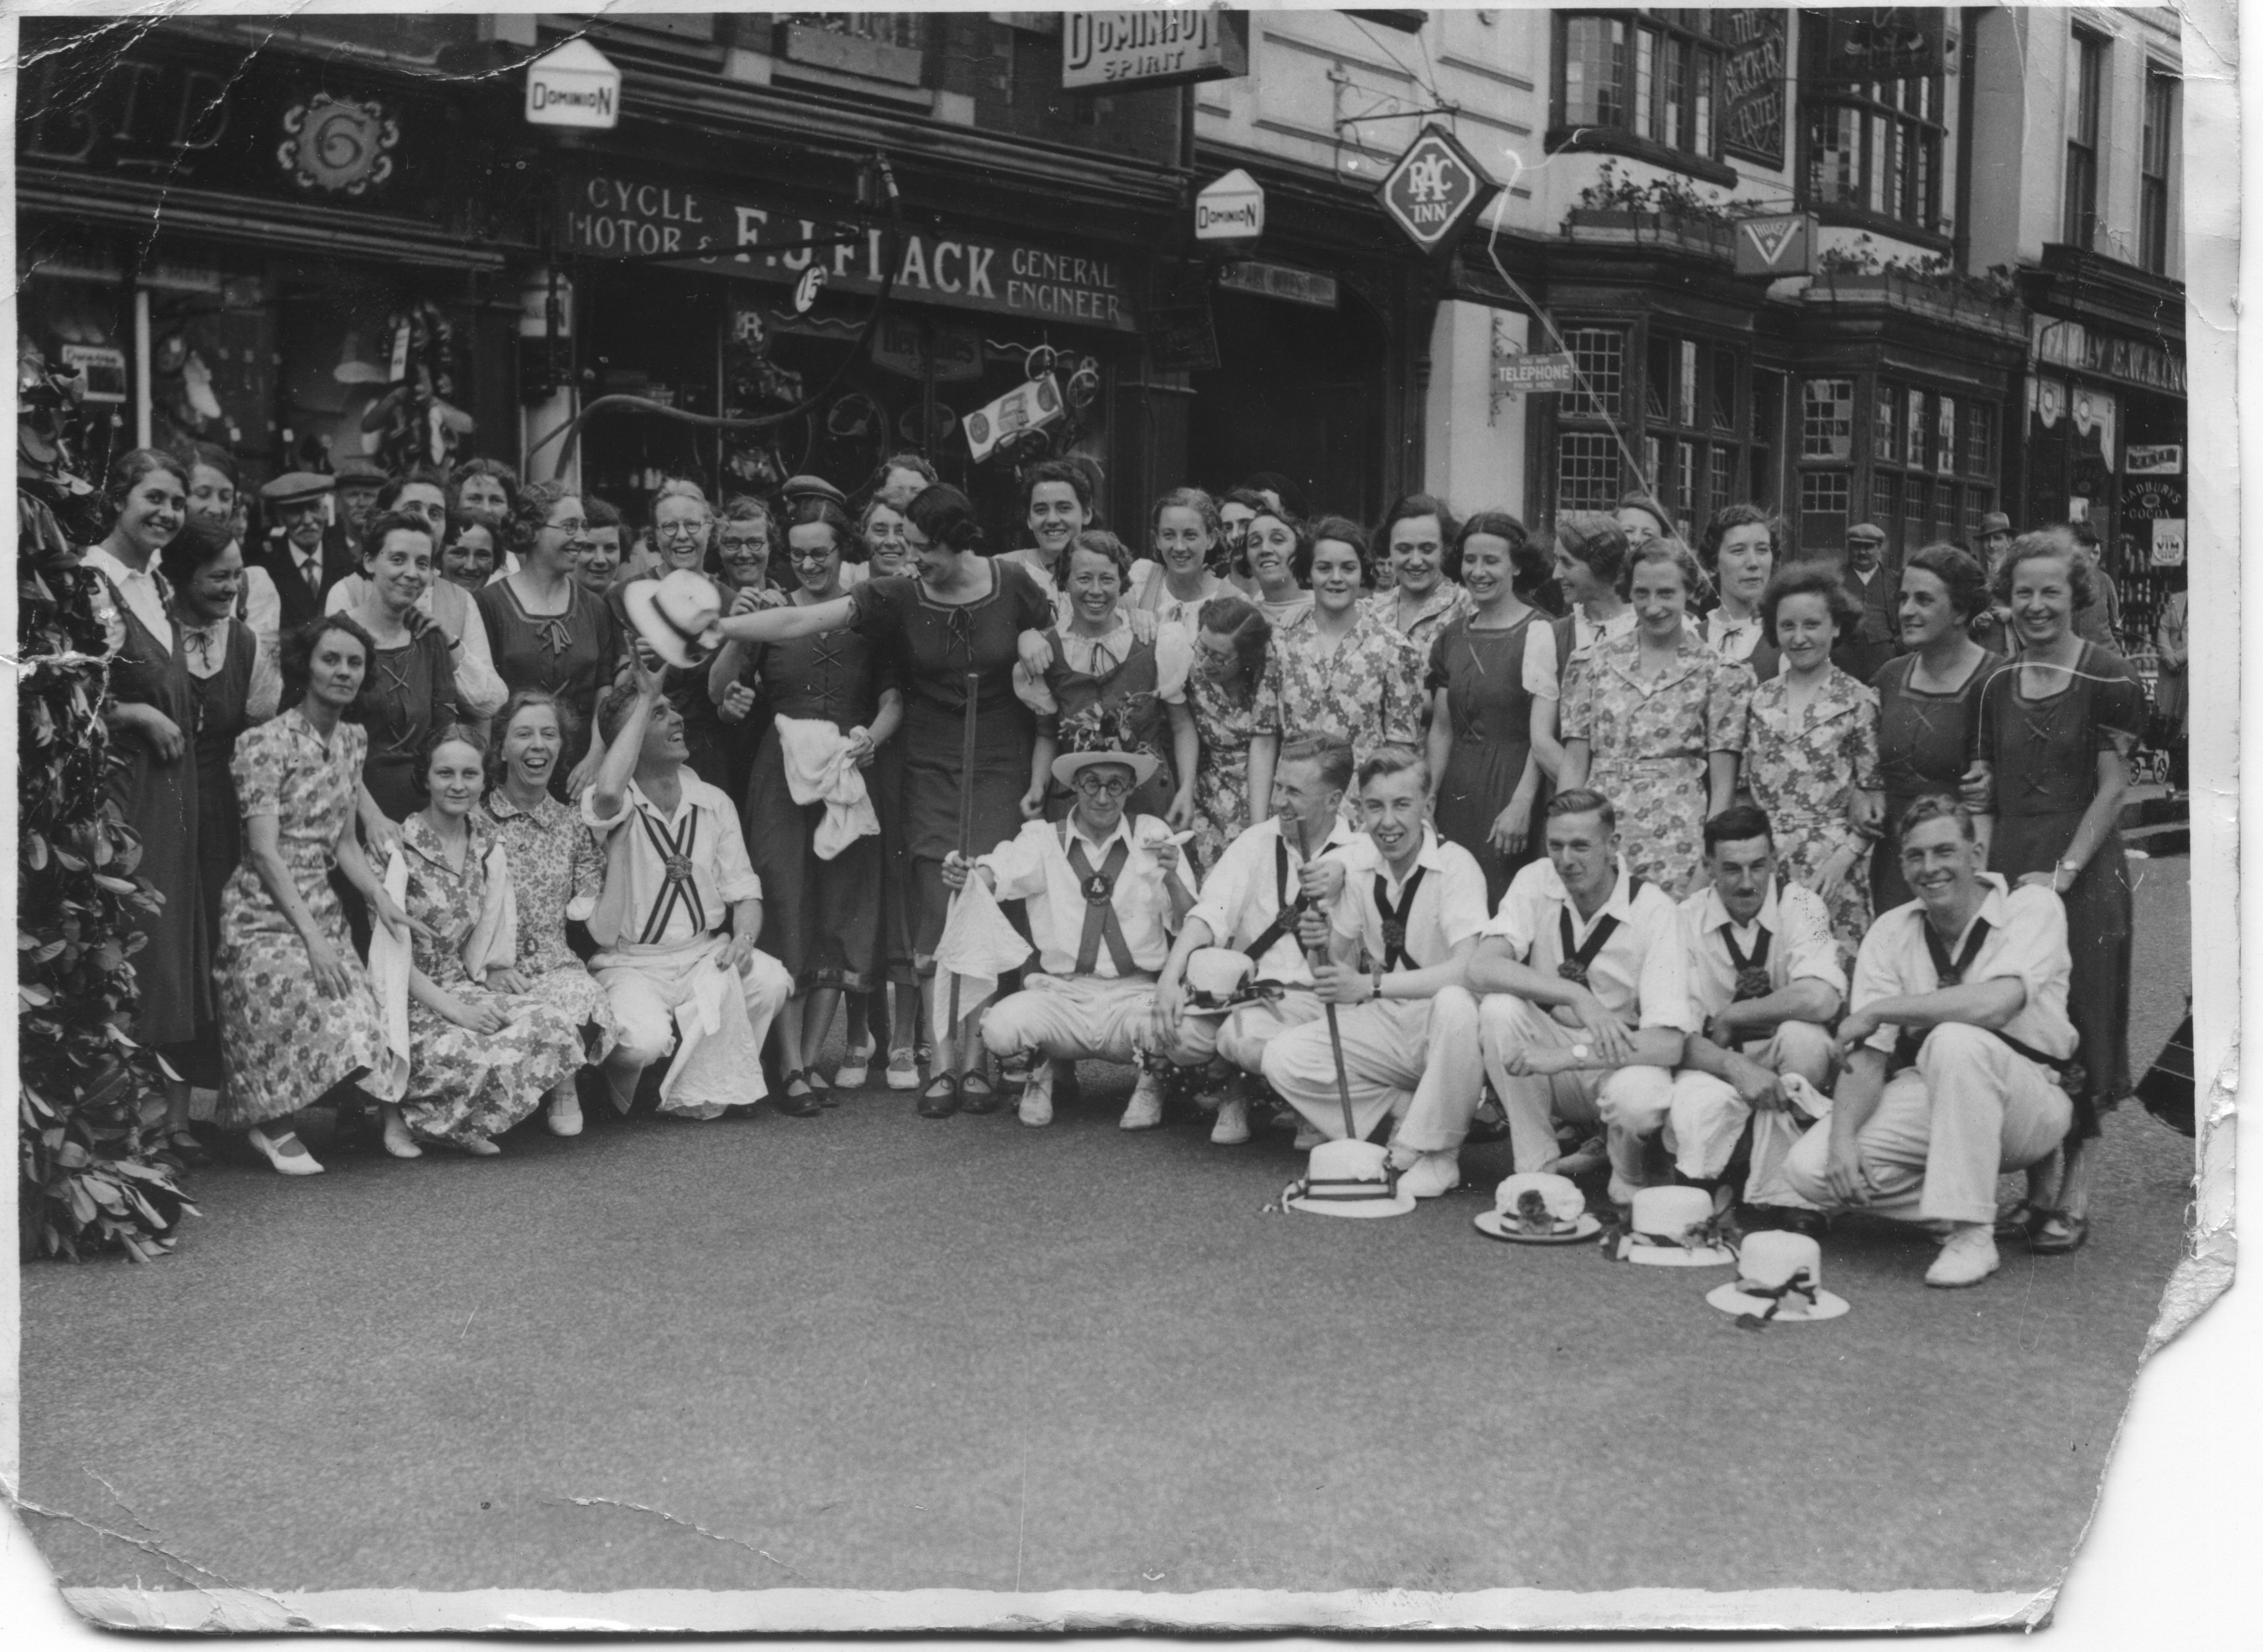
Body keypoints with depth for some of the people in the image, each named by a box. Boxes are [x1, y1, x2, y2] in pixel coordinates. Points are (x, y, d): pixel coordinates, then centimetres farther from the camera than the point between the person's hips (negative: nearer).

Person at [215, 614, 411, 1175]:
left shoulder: (353, 739, 9)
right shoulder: (267, 743, -13)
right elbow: (264, 852, -17)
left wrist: (380, 897, -3)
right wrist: (313, 937, -21)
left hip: (321, 905, 7)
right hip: (266, 912, -7)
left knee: (355, 1034, -3)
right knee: (313, 1027, -13)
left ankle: (275, 1116, 21)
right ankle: (273, 1127, 14)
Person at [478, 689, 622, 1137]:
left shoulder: (571, 825, 14)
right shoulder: (475, 822, 4)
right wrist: (493, 965, -12)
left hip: (557, 964, 2)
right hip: (490, 970, -2)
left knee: (584, 997, -33)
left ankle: (563, 1085, -6)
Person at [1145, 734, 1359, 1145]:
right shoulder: (1257, 841, 11)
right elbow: (1211, 913, -1)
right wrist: (1170, 977, -16)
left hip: (1309, 993, -4)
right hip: (1239, 985, 4)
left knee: (1244, 1037, -34)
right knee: (1168, 1035, -22)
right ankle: (1232, 1090, 10)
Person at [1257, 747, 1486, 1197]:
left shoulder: (1455, 866, -18)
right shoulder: (1353, 862, 0)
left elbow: (1467, 969, -31)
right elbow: (1341, 967, 3)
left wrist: (1370, 985, -36)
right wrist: (1322, 939, -20)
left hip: (1440, 1026, -5)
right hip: (1382, 1027, 5)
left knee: (1456, 1005, -39)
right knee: (1281, 1057, -15)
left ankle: (1433, 1152, -17)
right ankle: (1414, 1115, -4)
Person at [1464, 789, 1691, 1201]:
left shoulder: (1653, 909, -16)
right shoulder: (1536, 882, -8)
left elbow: (1668, 1044, -25)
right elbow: (1482, 969, -24)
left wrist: (1567, 1056, -34)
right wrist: (1578, 997, -34)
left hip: (1620, 1061, -3)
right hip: (1549, 1055, 3)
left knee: (1640, 1096, -37)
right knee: (1499, 1009, -26)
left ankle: (1627, 1175, 0)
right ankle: (1540, 1168, -13)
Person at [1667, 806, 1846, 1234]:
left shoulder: (1799, 906, -11)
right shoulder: (1686, 921, -7)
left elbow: (1821, 999, -30)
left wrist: (1732, 1015, -21)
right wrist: (1735, 1067, -33)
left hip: (1786, 1067, 1)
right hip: (1715, 1067, -1)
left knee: (1804, 1035, -34)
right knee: (1696, 1111, -35)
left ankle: (1775, 1200, -20)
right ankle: (1701, 1197, 1)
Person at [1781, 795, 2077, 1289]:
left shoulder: (2031, 906, -12)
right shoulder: (1891, 932, 0)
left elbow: (1994, 1004, -31)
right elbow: (1867, 1054, -5)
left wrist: (1875, 1010, -22)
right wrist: (1843, 1138, -23)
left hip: (2025, 1103, -4)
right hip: (1925, 1097, 4)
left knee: (1956, 1040, -37)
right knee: (1810, 1169, -17)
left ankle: (1971, 1234, -26)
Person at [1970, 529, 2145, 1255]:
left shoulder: (2109, 680, -5)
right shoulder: (1998, 685, 12)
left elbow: (2113, 788, -7)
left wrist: (2064, 871, -14)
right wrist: (1982, 867, 4)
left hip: (2083, 872, -5)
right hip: (2008, 868, 5)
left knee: (2077, 1028, -3)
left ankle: (2075, 1195, 4)